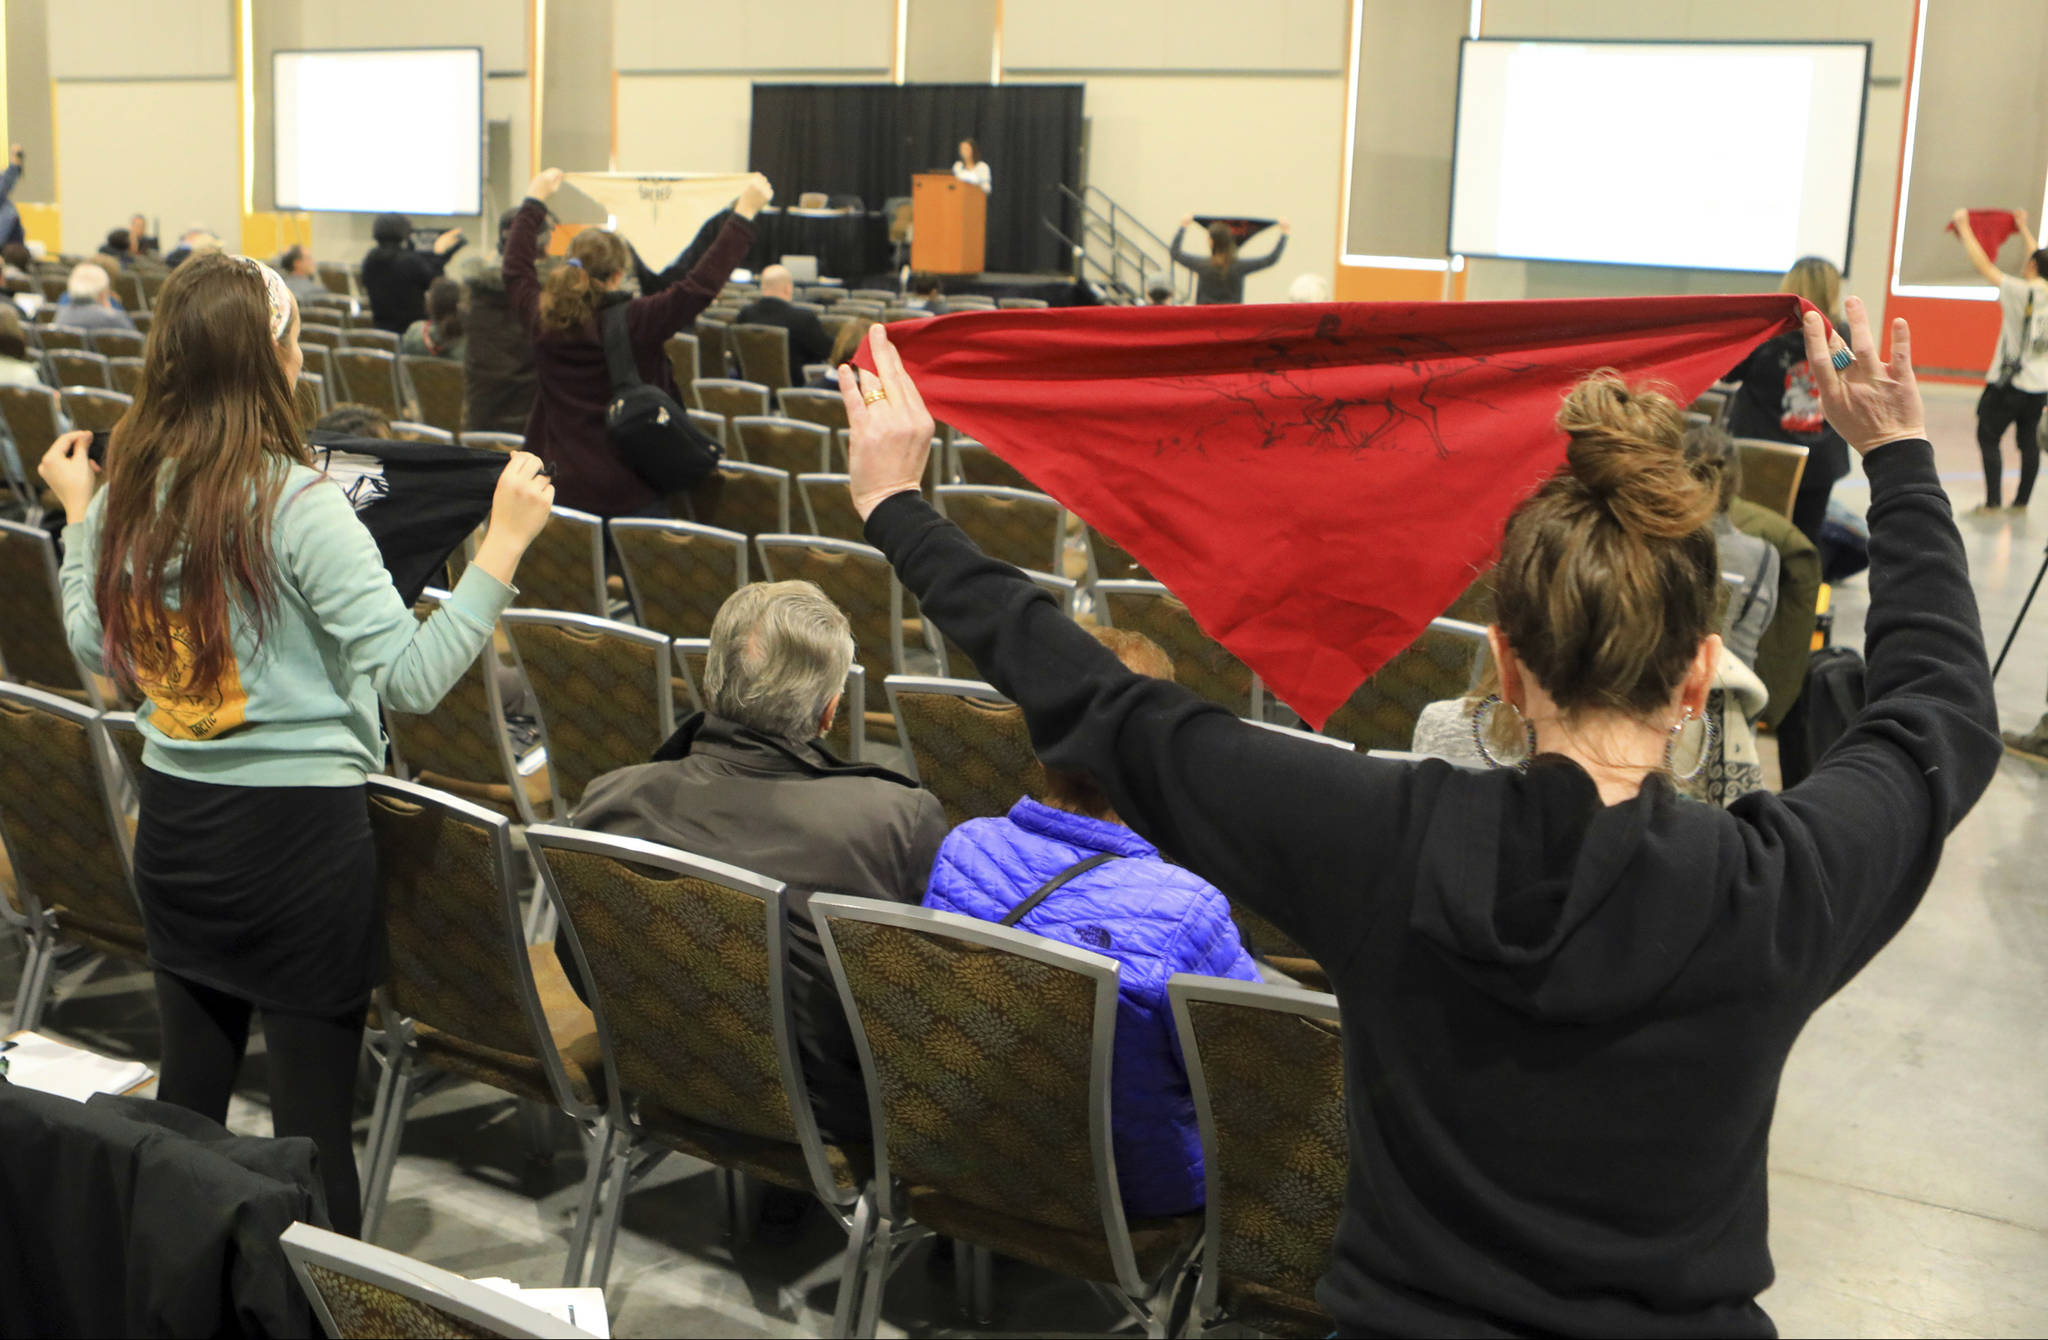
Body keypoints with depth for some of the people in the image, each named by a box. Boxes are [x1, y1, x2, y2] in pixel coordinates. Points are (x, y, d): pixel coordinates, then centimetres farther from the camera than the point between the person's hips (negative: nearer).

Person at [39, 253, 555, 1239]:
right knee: (312, 1115, 4)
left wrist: (77, 515, 24)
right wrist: (505, 542, -19)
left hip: (172, 821, 7)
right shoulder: (293, 503, -18)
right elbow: (410, 677, -20)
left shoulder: (125, 492, 0)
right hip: (299, 830, -6)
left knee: (188, 1092, 20)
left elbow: (96, 649, 14)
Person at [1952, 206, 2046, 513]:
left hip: (2009, 382, -6)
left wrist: (1964, 227, 2)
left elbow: (1983, 265, -8)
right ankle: (2022, 500, 16)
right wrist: (2023, 228, 35)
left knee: (1989, 439, 1)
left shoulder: (2020, 292, -14)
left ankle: (1993, 501, -5)